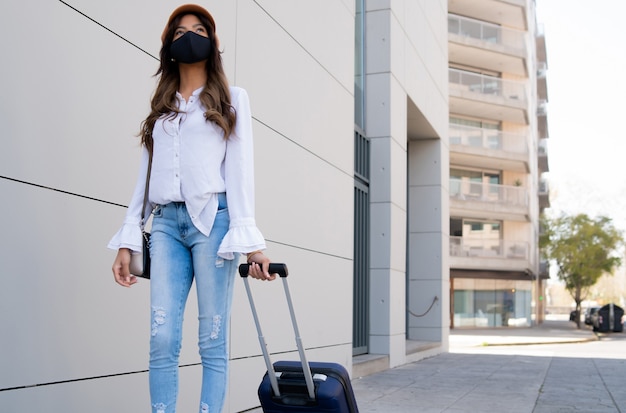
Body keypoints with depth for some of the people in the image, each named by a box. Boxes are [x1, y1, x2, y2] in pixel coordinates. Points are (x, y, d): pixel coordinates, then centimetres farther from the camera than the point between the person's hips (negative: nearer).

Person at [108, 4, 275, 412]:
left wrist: (249, 239, -8)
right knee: (162, 339, -6)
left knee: (213, 340, -5)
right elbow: (145, 175, 19)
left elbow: (240, 167, 3)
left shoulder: (232, 98, 14)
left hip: (213, 219, -3)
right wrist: (127, 240, 9)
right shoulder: (160, 109, 23)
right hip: (167, 224, 3)